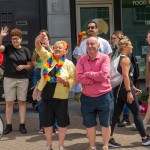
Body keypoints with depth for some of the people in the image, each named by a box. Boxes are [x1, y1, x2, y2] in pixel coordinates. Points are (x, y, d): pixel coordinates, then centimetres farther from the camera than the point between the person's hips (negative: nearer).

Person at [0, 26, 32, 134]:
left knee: (22, 102, 5)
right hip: (9, 79, 0)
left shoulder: (26, 50, 3)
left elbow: (30, 65, 7)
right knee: (9, 102, 2)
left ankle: (22, 125, 11)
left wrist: (23, 66, -12)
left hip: (23, 79, 1)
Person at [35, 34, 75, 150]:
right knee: (47, 121, 10)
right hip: (47, 95, 3)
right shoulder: (48, 58, 4)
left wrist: (65, 81, -24)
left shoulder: (69, 64, -3)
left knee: (62, 121, 6)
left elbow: (73, 80, -4)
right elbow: (39, 49, -9)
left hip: (61, 97, -2)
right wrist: (38, 41, -30)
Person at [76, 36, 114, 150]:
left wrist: (87, 74, -13)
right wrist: (96, 79, -19)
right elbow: (79, 78, -13)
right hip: (87, 97, 3)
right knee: (89, 124, 13)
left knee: (105, 123, 10)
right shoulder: (82, 60, -1)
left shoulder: (105, 58, -9)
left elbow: (103, 75, -22)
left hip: (104, 96, -3)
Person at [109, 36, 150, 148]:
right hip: (125, 90, -9)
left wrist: (134, 88, 25)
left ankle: (110, 138, 6)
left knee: (116, 114, 7)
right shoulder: (126, 59, -13)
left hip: (119, 89, 9)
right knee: (137, 114, 3)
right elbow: (125, 76, -23)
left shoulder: (119, 58, 16)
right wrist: (129, 92, -25)